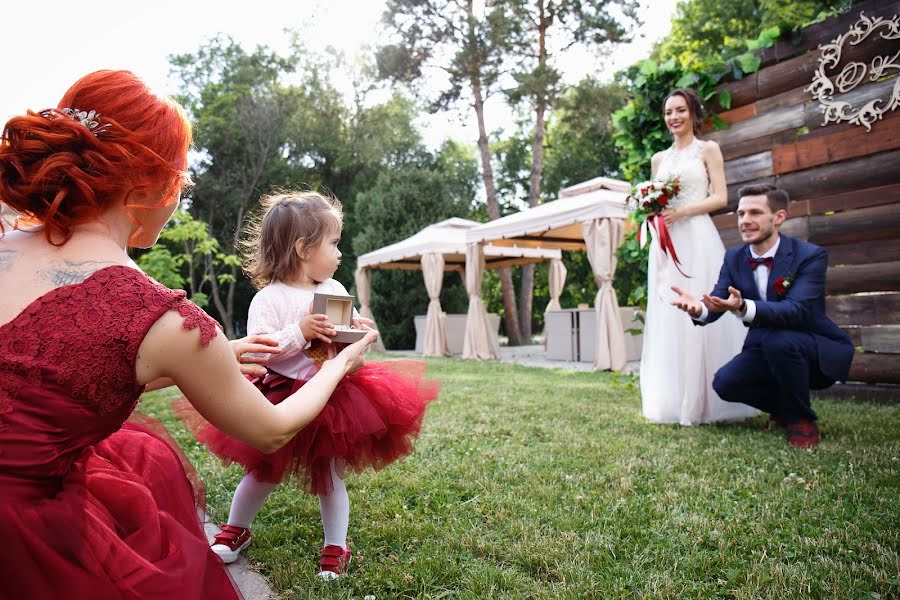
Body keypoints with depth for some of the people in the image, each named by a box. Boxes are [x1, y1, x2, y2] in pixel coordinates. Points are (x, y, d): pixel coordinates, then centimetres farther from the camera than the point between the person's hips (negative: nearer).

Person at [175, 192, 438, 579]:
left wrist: (358, 333, -8)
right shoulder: (269, 298, -12)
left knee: (330, 476, 12)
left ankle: (336, 547, 29)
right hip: (282, 401, -3)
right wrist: (299, 332, -29)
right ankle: (236, 530, 41)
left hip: (333, 398, 3)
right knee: (263, 472, 14)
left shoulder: (335, 291, 4)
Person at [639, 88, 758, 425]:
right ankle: (673, 401, 7)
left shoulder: (708, 150, 7)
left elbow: (720, 197, -2)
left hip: (697, 237, -4)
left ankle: (704, 403, -1)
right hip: (665, 242, 5)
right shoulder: (659, 159, 20)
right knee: (667, 318, 1)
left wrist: (681, 212, -15)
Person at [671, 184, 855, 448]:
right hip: (766, 349, 5)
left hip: (819, 350, -5)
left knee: (777, 340, -36)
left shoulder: (811, 255, -18)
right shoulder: (734, 257, -2)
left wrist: (743, 307, -52)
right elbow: (716, 303, -11)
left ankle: (801, 419, -10)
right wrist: (698, 307, -37)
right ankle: (784, 407, 11)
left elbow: (796, 311, -33)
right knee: (725, 382, -21)